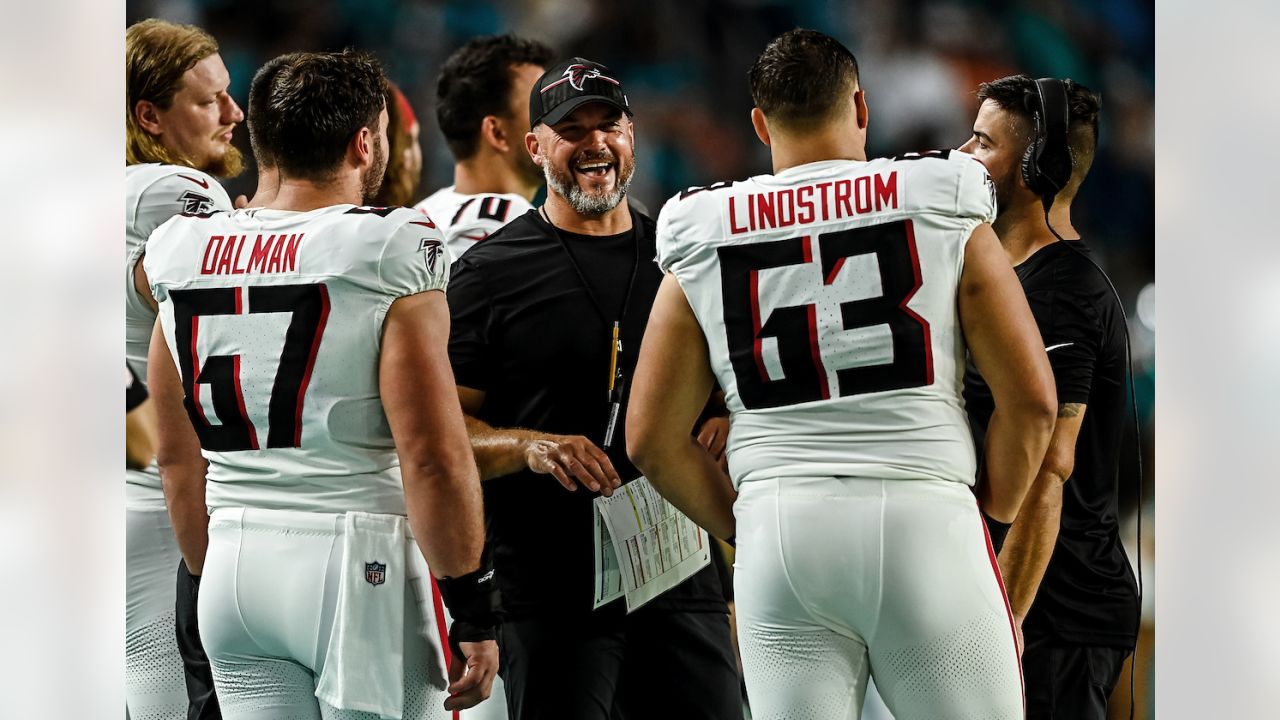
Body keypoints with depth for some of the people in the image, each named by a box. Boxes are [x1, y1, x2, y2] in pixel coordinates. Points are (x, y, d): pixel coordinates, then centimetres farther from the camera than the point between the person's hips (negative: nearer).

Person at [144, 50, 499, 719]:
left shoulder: (187, 255, 8)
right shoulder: (389, 260, -10)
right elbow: (434, 458, -14)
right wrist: (475, 611, -6)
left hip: (233, 567, 5)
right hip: (360, 563, -5)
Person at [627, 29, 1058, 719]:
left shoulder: (702, 246, 7)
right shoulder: (946, 217, 2)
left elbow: (653, 442, 7)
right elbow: (1030, 399, 0)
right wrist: (993, 506, 15)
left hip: (777, 526, 2)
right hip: (925, 514, -2)